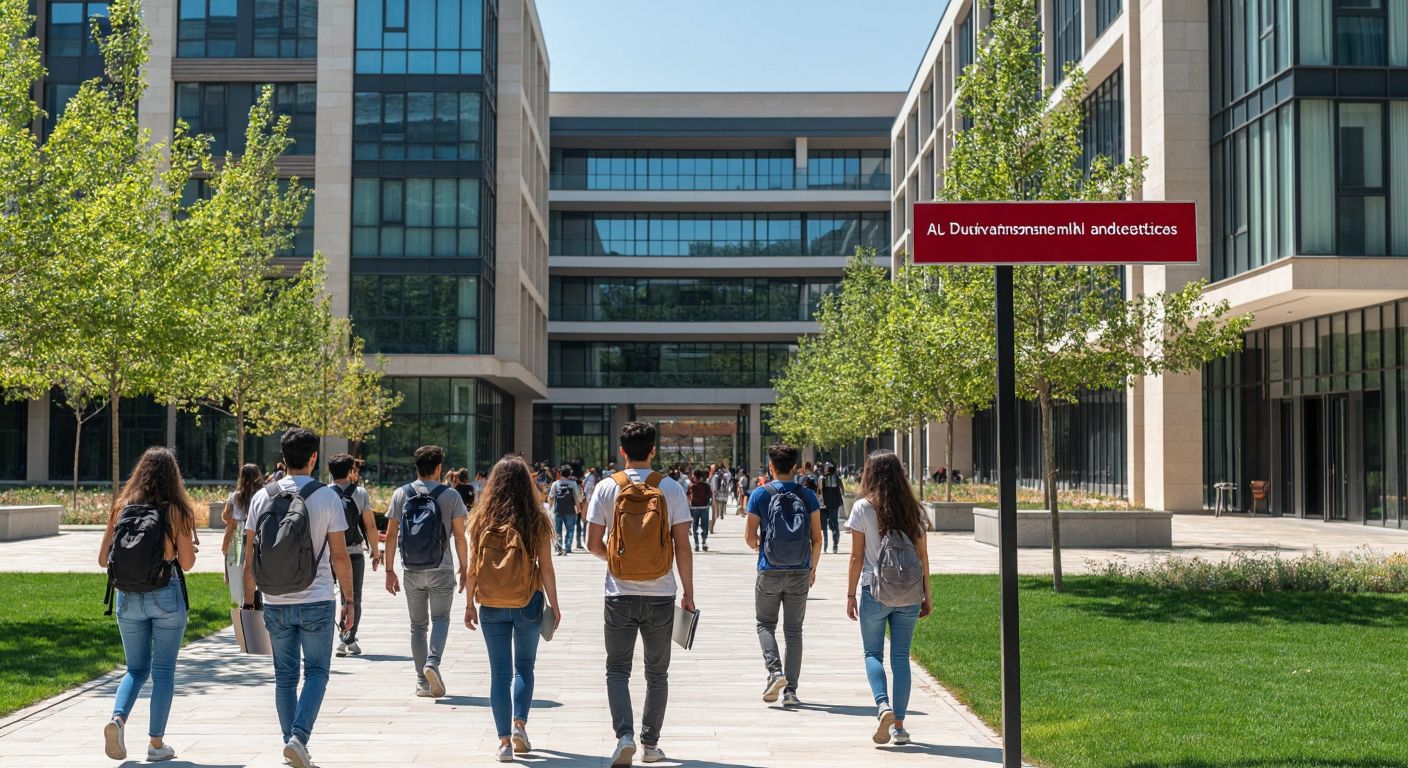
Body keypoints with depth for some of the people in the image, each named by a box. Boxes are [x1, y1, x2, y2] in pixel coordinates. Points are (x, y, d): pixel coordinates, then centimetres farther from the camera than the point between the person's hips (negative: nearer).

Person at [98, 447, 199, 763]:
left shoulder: (122, 508, 1)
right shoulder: (175, 511, -8)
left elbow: (103, 559, 3)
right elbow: (187, 563, -9)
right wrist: (186, 543, 11)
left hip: (128, 599, 3)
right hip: (166, 597, -3)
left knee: (136, 669, 17)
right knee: (163, 671, 8)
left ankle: (117, 718, -8)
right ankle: (156, 743, 10)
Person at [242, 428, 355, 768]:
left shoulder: (262, 497, 2)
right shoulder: (327, 497, -7)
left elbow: (249, 557, 4)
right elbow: (339, 556, -5)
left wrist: (248, 599, 14)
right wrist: (349, 599, 3)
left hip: (275, 604, 3)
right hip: (316, 602, -3)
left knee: (285, 676, 13)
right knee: (316, 672, 7)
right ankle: (299, 738, -9)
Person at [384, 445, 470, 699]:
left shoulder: (401, 494, 3)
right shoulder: (450, 496, -3)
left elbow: (391, 535, 2)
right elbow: (460, 537, -4)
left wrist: (390, 571, 8)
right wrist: (464, 568, 6)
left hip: (412, 571, 2)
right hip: (441, 570, -2)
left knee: (417, 624, 11)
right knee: (440, 619, 8)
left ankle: (423, 682, 11)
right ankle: (433, 661, -17)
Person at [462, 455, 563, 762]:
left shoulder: (482, 520, -2)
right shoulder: (536, 521, -6)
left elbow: (472, 567, 0)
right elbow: (546, 568, -3)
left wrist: (469, 604, 8)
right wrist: (554, 603, 6)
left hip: (491, 606, 1)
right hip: (528, 603, -1)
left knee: (499, 672, 7)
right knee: (524, 666, 18)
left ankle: (504, 740, 4)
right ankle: (520, 723, 3)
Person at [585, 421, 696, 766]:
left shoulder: (606, 488, -4)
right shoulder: (671, 489, -4)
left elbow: (593, 544, -1)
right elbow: (682, 547, -4)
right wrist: (688, 593, 5)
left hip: (620, 595, 0)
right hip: (660, 596, 1)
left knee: (617, 670, 10)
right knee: (657, 673, 15)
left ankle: (625, 735, -9)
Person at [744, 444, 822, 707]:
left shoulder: (760, 495, -4)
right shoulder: (807, 496, 1)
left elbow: (750, 537, -4)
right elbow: (817, 538, 1)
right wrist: (812, 568, 14)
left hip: (769, 571, -2)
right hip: (799, 573, 2)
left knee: (765, 624, 13)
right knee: (794, 629, 9)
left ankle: (775, 671, -10)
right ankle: (790, 690, 7)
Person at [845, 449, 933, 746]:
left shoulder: (863, 508, -5)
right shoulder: (913, 509, 4)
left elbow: (857, 556, -5)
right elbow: (923, 556, 6)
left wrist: (850, 594, 3)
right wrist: (927, 594, 13)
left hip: (875, 592, -3)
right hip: (909, 594, 3)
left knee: (873, 654, 10)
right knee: (901, 657, 9)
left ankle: (883, 707, -13)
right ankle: (899, 725, 9)